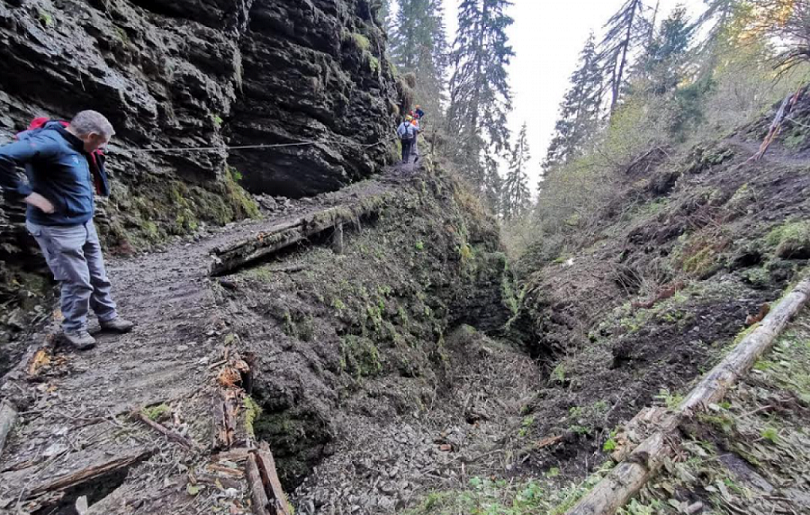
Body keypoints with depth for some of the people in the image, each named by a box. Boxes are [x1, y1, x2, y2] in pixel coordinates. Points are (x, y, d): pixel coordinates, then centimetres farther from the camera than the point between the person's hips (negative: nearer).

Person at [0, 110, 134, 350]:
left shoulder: (76, 145, 6)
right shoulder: (50, 143, -22)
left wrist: (95, 157, 3)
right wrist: (25, 193, -24)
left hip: (84, 223, 8)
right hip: (58, 228, -8)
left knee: (98, 276, 16)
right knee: (78, 282, 3)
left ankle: (108, 317, 32)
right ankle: (73, 329, 23)